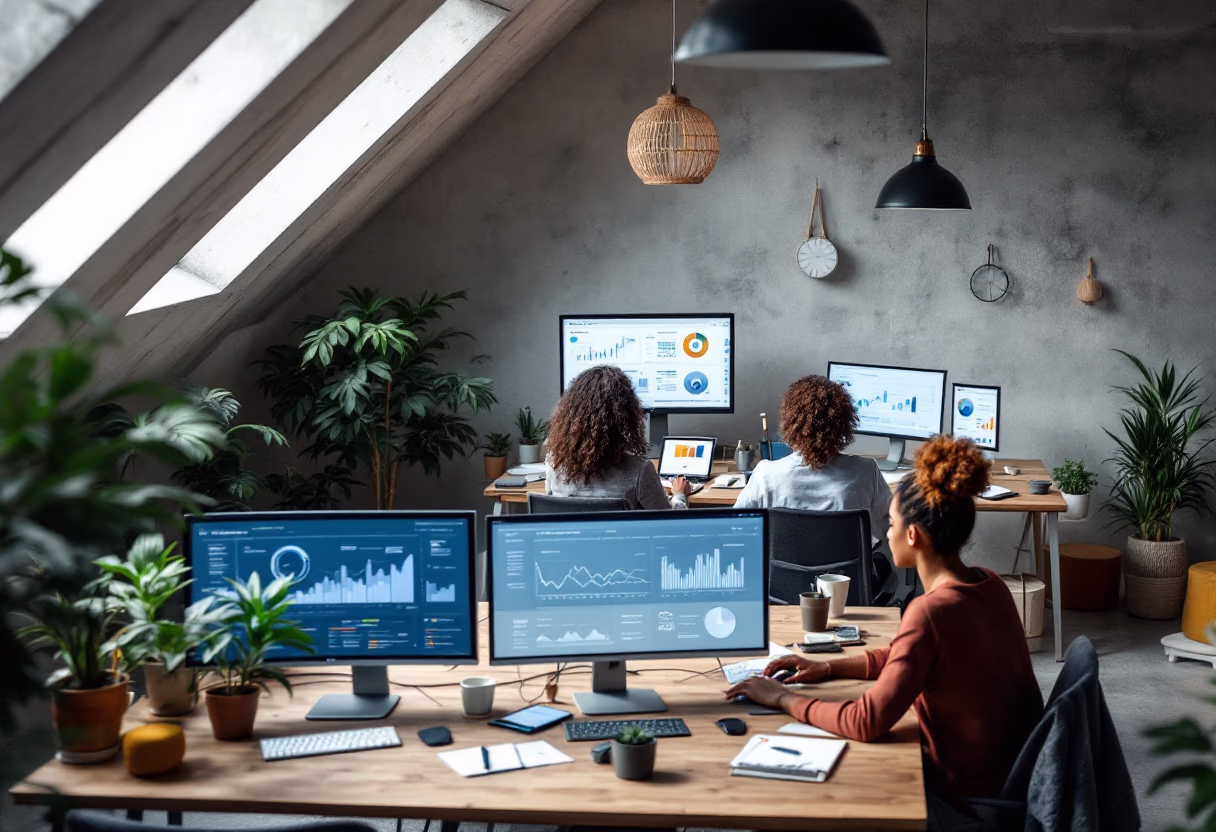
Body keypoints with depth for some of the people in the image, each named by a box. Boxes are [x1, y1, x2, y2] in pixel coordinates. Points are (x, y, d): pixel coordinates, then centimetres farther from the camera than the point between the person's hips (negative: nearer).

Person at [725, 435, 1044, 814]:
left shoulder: (931, 612, -28)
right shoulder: (988, 584, -1)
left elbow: (866, 723, -25)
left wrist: (784, 699, -13)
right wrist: (828, 668, 8)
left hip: (964, 793, -7)